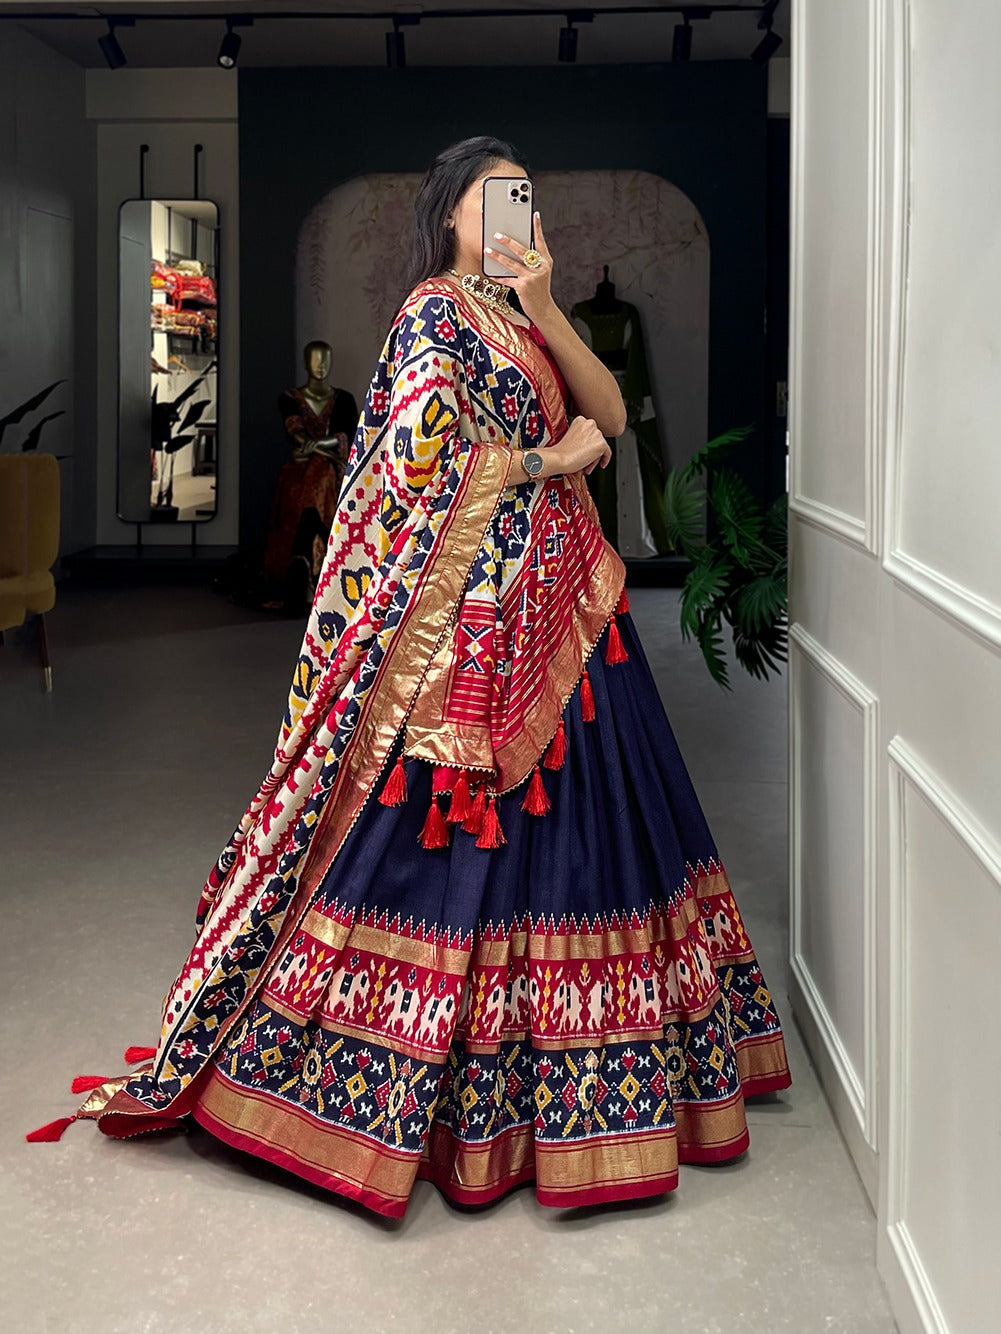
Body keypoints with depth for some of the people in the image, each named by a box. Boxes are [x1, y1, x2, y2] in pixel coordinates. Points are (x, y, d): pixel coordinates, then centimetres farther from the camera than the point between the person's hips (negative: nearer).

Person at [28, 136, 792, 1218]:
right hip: (486, 613, -9)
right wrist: (550, 461, -10)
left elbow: (611, 414, 7)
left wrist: (543, 308, -5)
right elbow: (425, 460, -20)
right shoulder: (435, 314, -7)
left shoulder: (518, 322, 19)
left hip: (564, 607, 9)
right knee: (475, 833, -5)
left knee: (575, 822, 11)